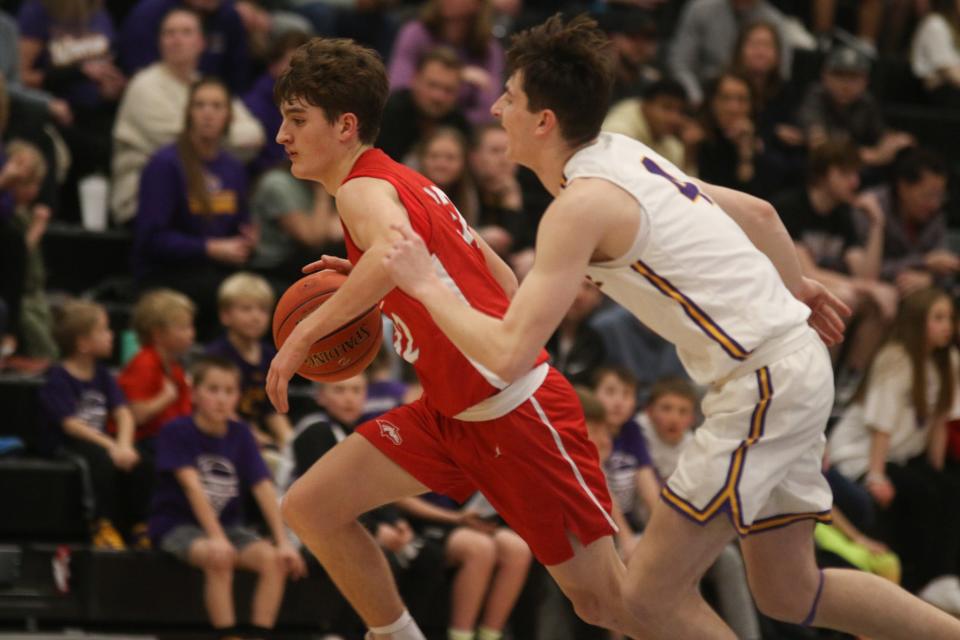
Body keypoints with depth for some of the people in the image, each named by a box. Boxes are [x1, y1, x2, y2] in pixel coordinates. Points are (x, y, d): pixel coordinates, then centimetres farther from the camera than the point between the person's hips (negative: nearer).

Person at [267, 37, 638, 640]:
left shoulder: (364, 189, -13)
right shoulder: (408, 184, 13)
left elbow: (397, 249, -39)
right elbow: (504, 283, 17)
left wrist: (306, 332, -33)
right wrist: (369, 291, 12)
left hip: (517, 411, -9)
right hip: (451, 412, 9)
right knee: (310, 507, 3)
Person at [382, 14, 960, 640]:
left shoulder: (581, 205, -17)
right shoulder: (626, 155, 10)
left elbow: (508, 354, -22)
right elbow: (759, 213, 22)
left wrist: (426, 284, -8)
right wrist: (792, 287, 39)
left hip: (764, 382, -10)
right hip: (794, 362, 10)